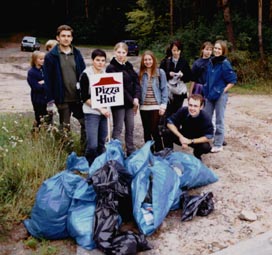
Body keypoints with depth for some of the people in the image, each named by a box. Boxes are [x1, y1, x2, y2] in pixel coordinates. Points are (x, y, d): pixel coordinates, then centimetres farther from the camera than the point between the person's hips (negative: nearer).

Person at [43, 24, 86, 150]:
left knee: (85, 123, 6)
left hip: (79, 97, 3)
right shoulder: (51, 56, -4)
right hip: (62, 98, -3)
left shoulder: (77, 53, 6)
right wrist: (50, 100, -8)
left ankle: (85, 148, 21)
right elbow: (48, 79, -5)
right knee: (64, 127, 9)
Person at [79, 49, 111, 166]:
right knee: (92, 145, -13)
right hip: (91, 113, -5)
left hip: (104, 112, 5)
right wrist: (100, 108, -13)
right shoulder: (86, 74, -6)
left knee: (102, 144, 12)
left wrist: (107, 109, 0)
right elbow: (85, 97, -9)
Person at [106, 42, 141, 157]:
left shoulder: (129, 66, 12)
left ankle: (131, 152, 23)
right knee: (118, 129, 0)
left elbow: (136, 82, 6)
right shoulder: (111, 68, -9)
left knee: (130, 128, 12)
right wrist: (131, 100, -14)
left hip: (130, 102, 6)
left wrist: (136, 98, -9)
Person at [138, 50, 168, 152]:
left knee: (154, 130, -4)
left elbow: (164, 89, -1)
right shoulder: (140, 73, 5)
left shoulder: (160, 72, 0)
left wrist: (163, 105, -7)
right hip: (143, 107, 3)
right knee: (146, 131, 9)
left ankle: (159, 151, 10)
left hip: (156, 106, -3)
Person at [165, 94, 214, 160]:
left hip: (197, 140, -1)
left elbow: (209, 137, -24)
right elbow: (170, 122, -17)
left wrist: (191, 141, -30)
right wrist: (180, 137, -29)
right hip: (183, 137, 1)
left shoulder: (205, 118, -26)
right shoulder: (183, 110, -22)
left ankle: (197, 155, 3)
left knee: (206, 147, -33)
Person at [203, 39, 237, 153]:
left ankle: (218, 144, 11)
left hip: (220, 95, -6)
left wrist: (224, 91, -11)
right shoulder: (211, 62, 6)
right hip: (209, 94, 6)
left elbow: (233, 80, -10)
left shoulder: (225, 64, -12)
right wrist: (207, 89, 11)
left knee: (219, 120, 2)